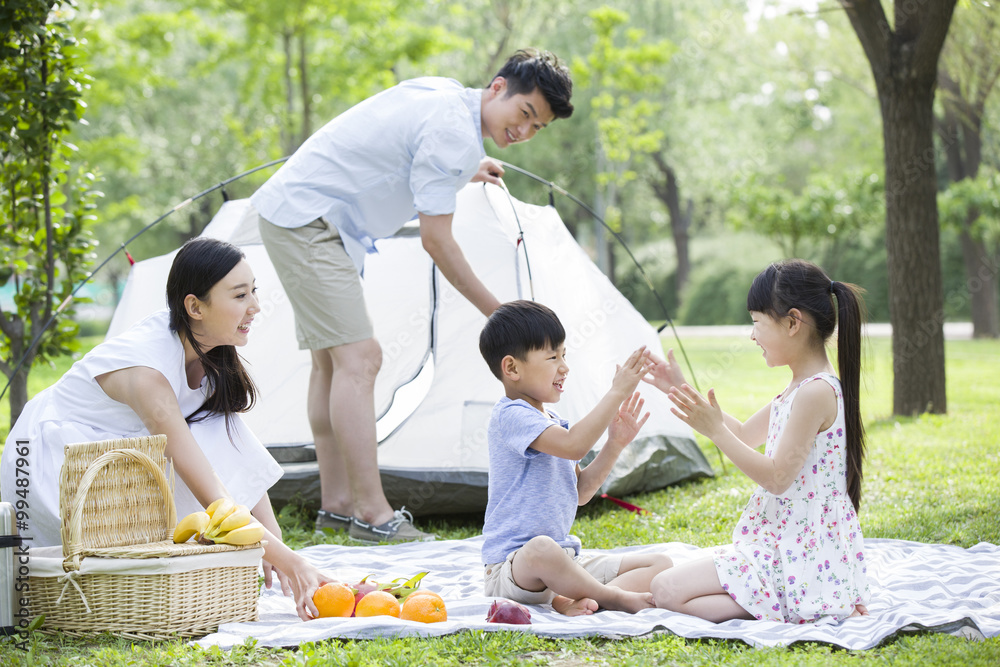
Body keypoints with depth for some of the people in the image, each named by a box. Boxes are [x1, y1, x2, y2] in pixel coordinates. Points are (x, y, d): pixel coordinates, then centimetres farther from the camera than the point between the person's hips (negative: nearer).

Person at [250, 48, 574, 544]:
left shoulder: (444, 93, 9)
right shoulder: (454, 133, -21)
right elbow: (436, 240, -20)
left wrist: (462, 174, 32)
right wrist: (495, 312, -13)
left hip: (292, 212, 11)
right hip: (307, 220, -11)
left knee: (332, 360, 12)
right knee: (358, 357, -17)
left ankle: (336, 504, 17)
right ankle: (372, 516, -19)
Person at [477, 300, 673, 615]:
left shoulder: (553, 423, 17)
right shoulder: (511, 416, -14)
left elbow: (580, 492, 18)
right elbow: (573, 445, -28)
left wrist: (615, 444, 7)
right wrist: (616, 392, -23)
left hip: (567, 562, 10)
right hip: (511, 567, -9)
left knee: (660, 564, 1)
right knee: (541, 549, -45)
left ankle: (573, 600, -21)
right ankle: (617, 597, -22)